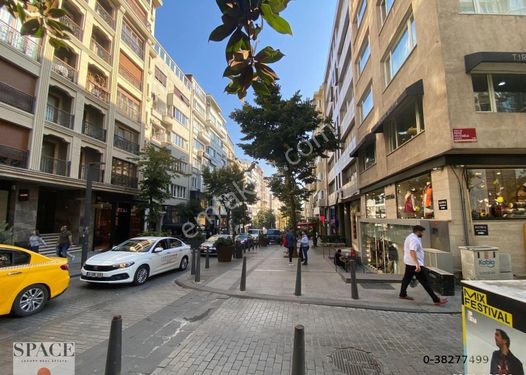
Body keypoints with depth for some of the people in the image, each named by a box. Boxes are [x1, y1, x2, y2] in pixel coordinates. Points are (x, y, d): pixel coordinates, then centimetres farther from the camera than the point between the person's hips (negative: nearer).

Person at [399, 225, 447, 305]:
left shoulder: (410, 237, 14)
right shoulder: (414, 239, -21)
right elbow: (412, 252, -33)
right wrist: (417, 264, -37)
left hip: (409, 263, 11)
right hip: (415, 264, -11)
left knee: (407, 278, 16)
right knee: (425, 282, -5)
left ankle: (403, 294, 25)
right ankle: (436, 300, 0)